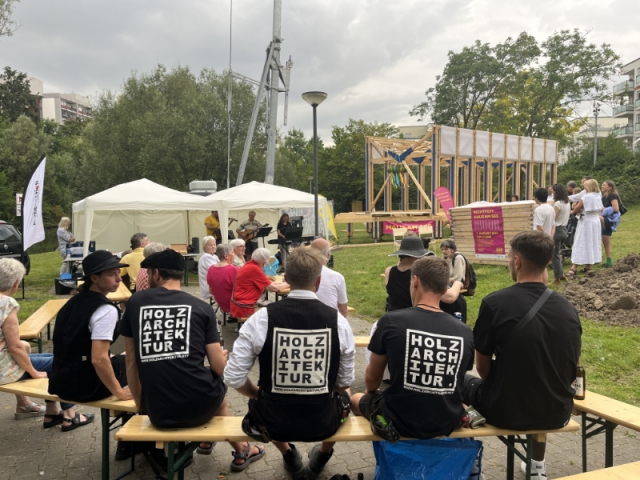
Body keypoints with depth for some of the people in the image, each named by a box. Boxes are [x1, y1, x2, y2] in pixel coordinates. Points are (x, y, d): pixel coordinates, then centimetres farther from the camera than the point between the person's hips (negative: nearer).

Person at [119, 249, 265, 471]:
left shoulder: (135, 303, 4)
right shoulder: (201, 307, 0)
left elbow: (131, 361, 10)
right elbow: (219, 368, -1)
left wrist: (140, 404, 22)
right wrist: (223, 356, 22)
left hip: (158, 412, 2)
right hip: (199, 404, -2)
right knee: (217, 396, 33)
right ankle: (241, 451, 46)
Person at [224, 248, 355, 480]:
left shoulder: (262, 318, -15)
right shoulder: (338, 320, -12)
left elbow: (233, 377, -10)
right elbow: (345, 381, -1)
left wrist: (261, 396, 9)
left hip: (273, 422, 0)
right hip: (323, 422, 1)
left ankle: (289, 457, 43)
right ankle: (321, 457, 44)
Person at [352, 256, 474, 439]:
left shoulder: (391, 321, -16)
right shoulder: (465, 332, -8)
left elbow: (372, 379, -2)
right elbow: (454, 383, 8)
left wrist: (371, 394, 21)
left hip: (400, 422, -3)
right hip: (448, 423, 4)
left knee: (357, 399, 27)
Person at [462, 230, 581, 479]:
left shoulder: (495, 303, -17)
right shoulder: (568, 308, -3)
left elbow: (482, 367, -6)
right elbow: (570, 370, 9)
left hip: (507, 412, -4)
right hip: (557, 413, 5)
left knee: (463, 382, 23)